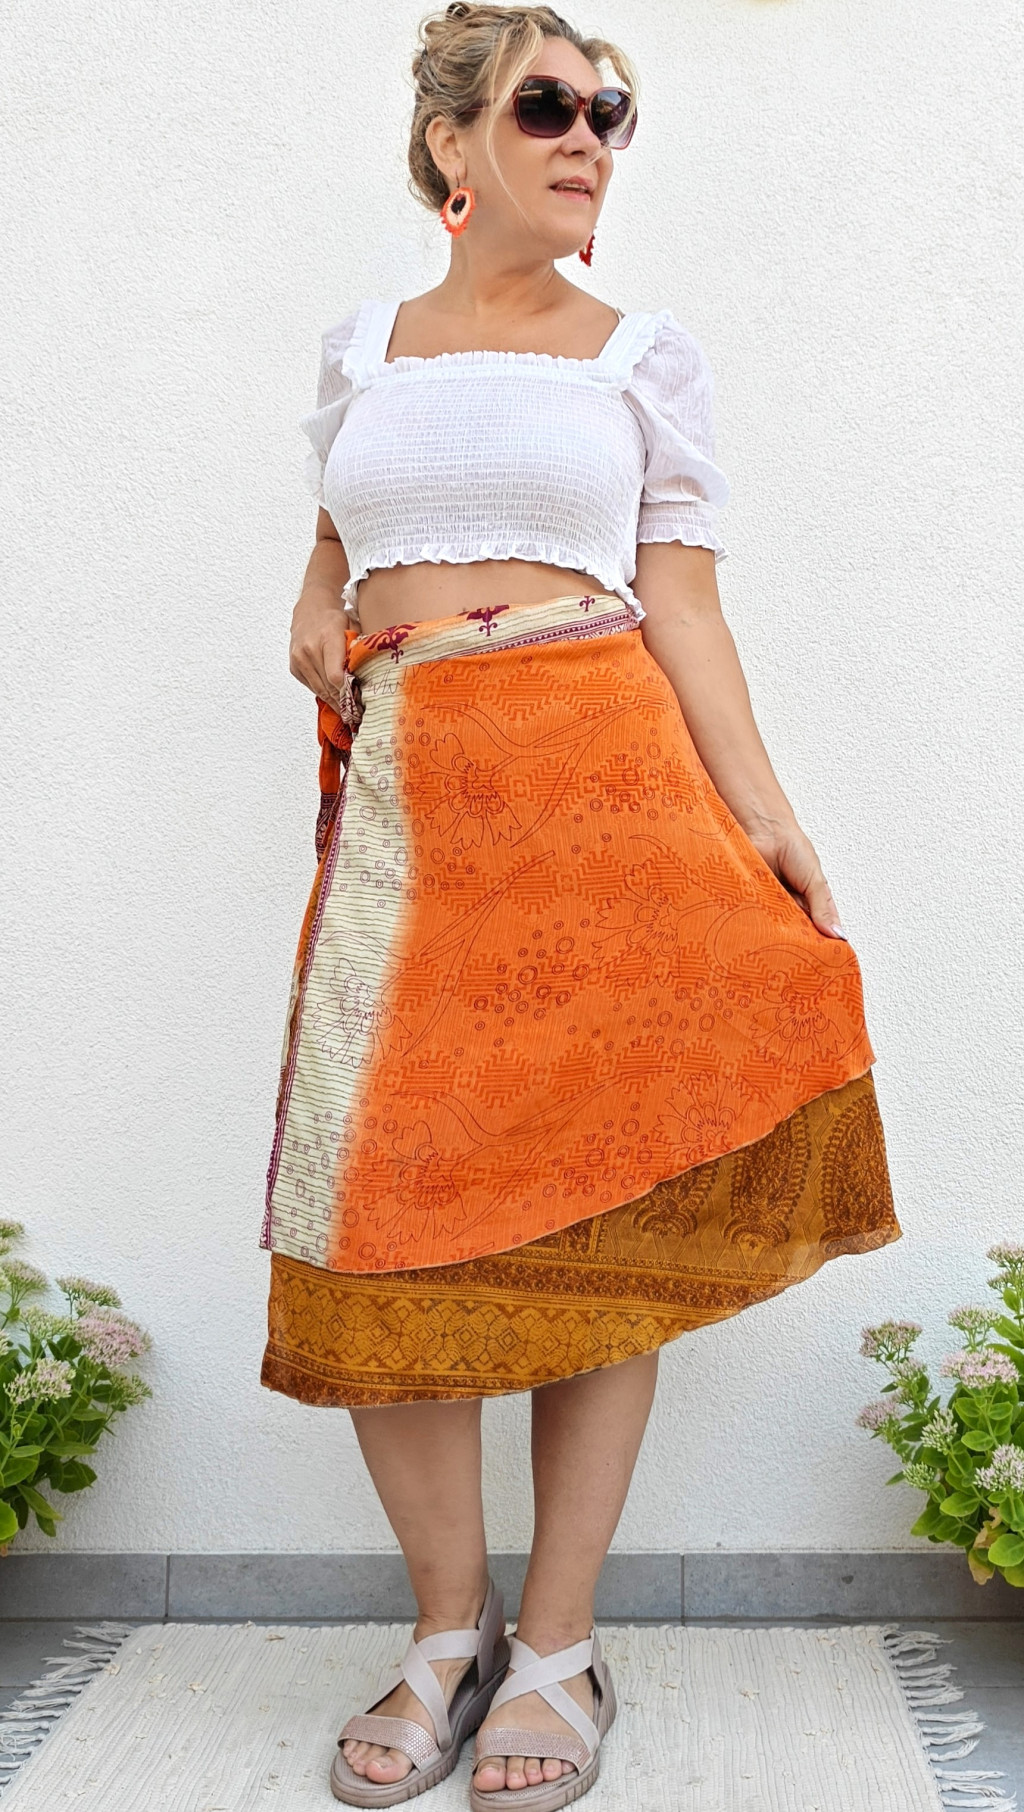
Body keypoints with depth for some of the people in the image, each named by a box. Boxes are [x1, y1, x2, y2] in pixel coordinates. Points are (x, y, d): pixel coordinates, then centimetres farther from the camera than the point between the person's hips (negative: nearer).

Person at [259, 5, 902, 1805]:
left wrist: (763, 809, -5)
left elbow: (681, 596, 6)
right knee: (385, 1203, -5)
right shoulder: (362, 345, 18)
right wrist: (314, 613, 7)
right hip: (407, 793, 2)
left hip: (607, 778, -1)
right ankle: (448, 1627, 14)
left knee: (600, 1199, -3)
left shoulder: (644, 354, 13)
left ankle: (557, 1642, 11)